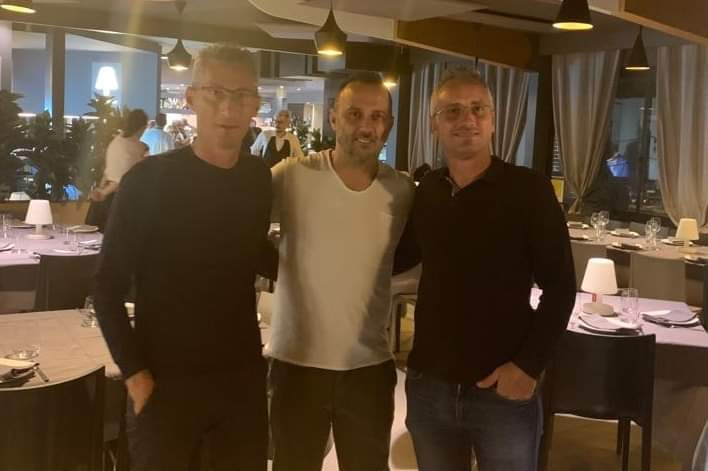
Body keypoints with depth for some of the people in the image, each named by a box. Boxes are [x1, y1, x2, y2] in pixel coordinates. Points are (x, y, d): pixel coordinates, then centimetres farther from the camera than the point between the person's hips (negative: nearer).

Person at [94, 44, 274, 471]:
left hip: (244, 376, 4)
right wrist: (134, 373, -11)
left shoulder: (260, 178, 1)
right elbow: (109, 286, -8)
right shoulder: (149, 179, -12)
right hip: (166, 380, -3)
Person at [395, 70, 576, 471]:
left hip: (504, 391, -4)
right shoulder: (425, 191, 3)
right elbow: (400, 257, 18)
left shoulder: (529, 189, -9)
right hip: (428, 384, 4)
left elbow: (560, 287, -8)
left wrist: (529, 365, -14)